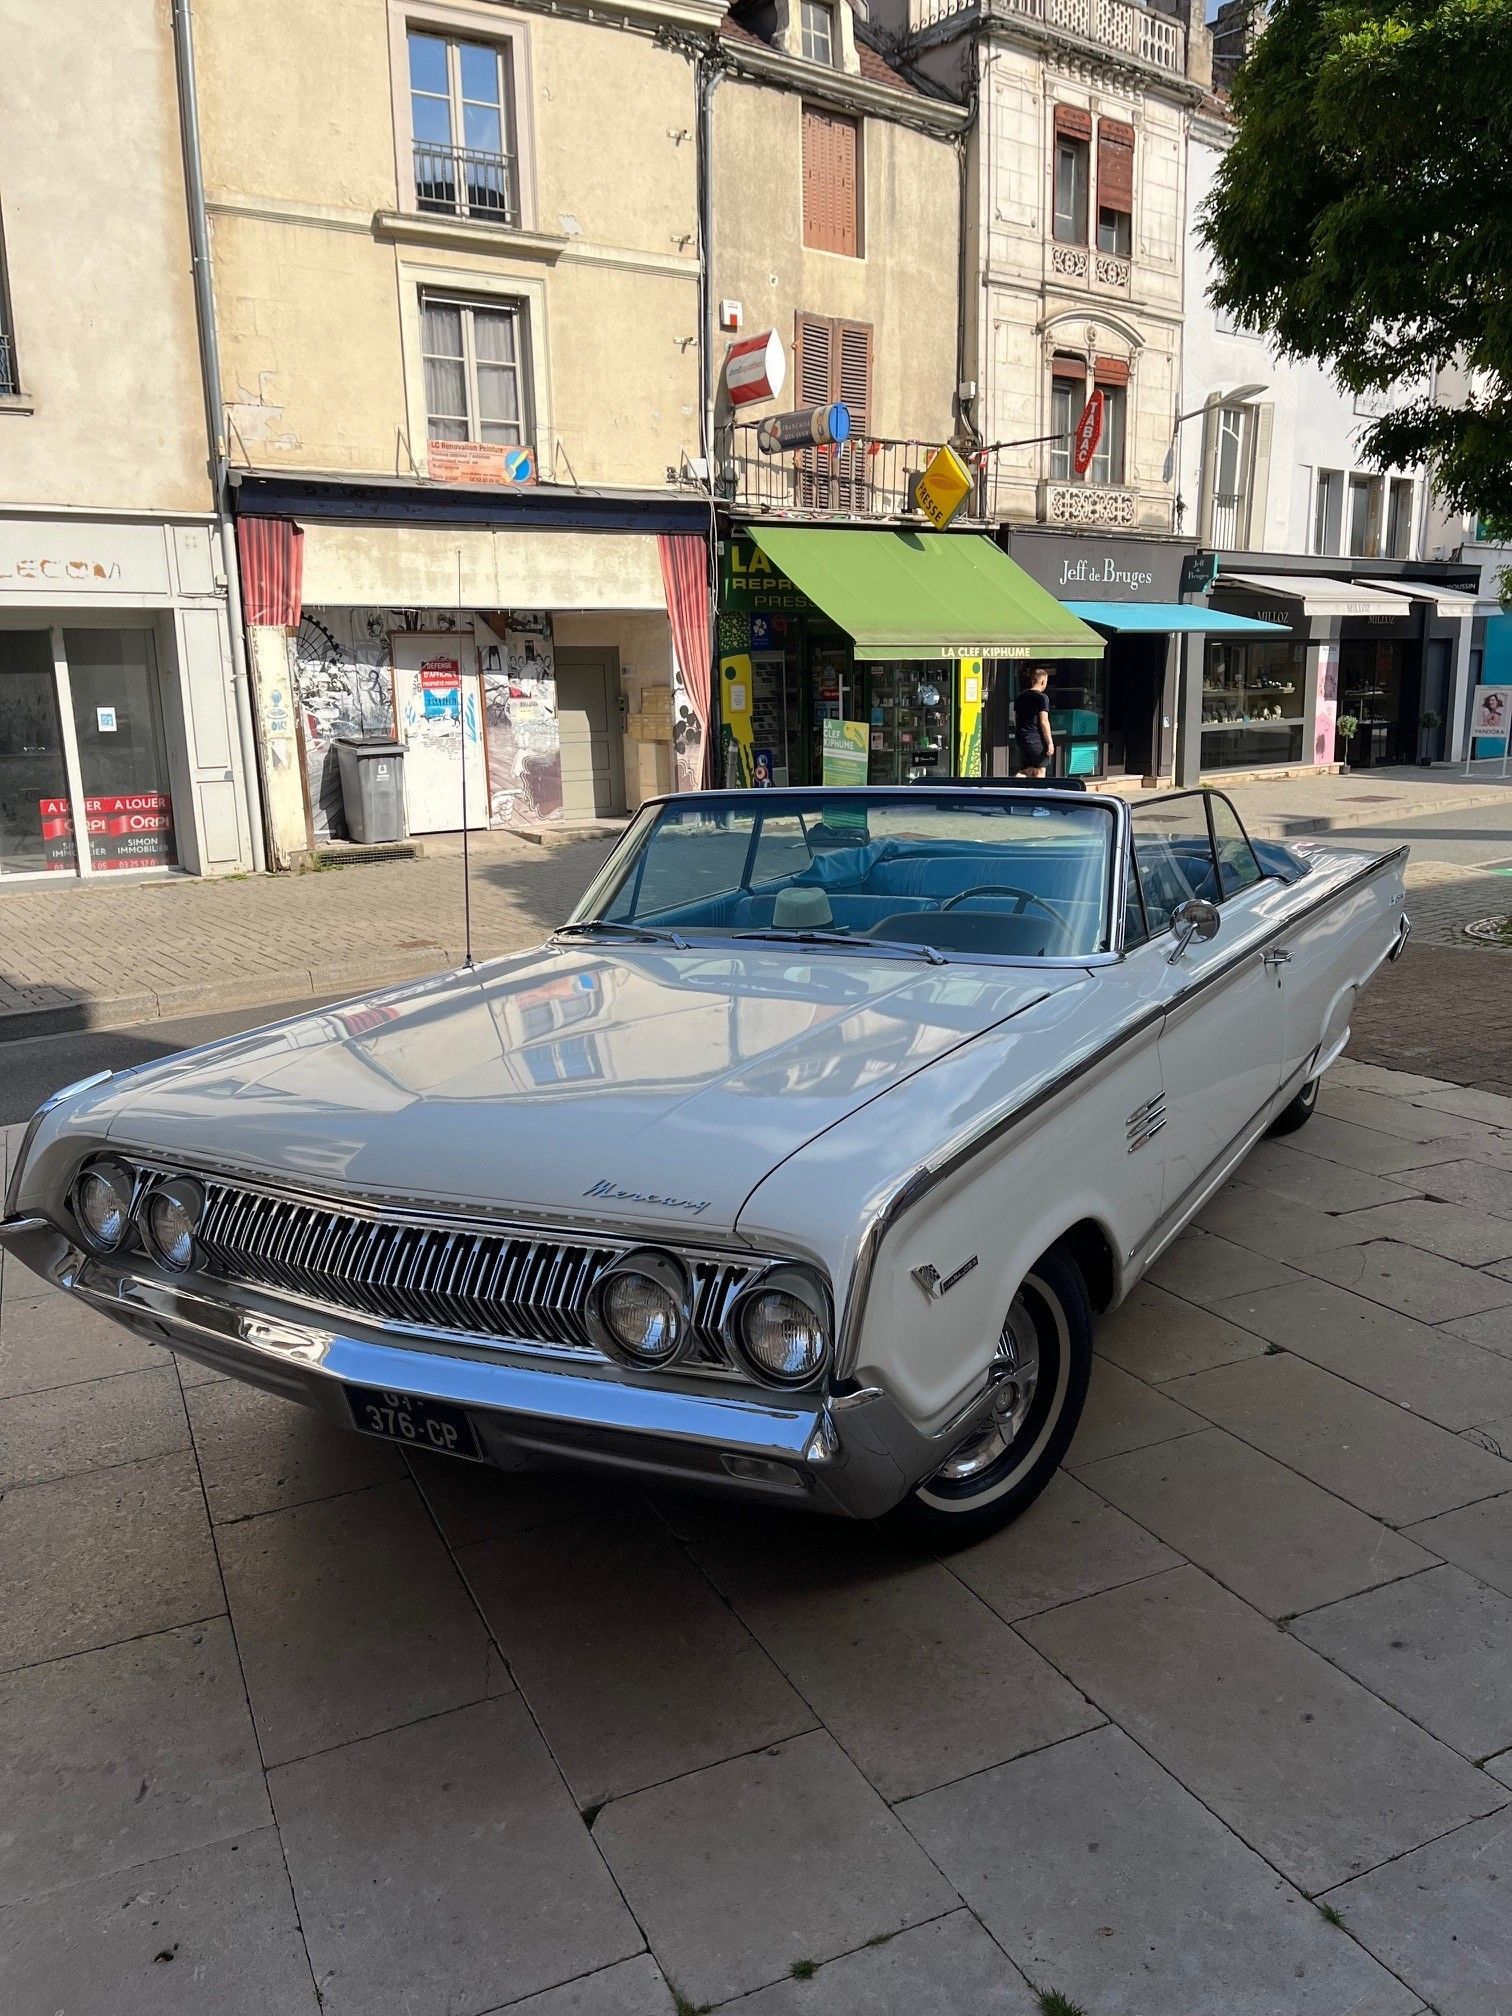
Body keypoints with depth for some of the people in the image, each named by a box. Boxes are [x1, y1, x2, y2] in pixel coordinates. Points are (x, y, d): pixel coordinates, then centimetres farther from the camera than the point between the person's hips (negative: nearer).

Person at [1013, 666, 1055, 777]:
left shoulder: (1019, 696, 10)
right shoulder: (1041, 697, -10)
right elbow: (1044, 722, -14)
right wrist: (1050, 742, -11)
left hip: (1020, 738, 6)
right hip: (1036, 738, -6)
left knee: (1025, 771, 10)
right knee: (1039, 771, 6)